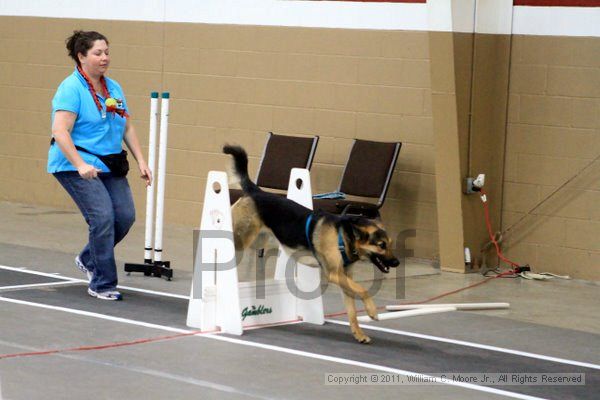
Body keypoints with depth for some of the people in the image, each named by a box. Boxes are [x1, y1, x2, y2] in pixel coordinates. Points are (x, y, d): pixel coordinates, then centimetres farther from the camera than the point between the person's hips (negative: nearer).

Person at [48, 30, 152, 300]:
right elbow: (60, 131, -19)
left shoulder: (113, 88, 12)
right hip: (75, 166, -7)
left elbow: (128, 128, 18)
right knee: (103, 217, -17)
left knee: (125, 216, -4)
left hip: (109, 166, 7)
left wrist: (140, 161, 8)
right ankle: (102, 285, -5)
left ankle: (88, 260, 22)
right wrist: (80, 165, -28)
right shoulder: (71, 88, -11)